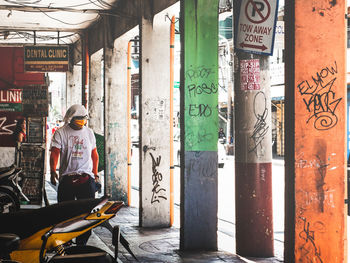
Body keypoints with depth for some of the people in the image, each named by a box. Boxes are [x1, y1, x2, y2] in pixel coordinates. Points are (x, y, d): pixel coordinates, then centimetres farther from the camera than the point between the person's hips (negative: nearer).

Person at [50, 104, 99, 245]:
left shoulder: (89, 132, 14)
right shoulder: (61, 133, 3)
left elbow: (94, 154, 21)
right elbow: (55, 153, -6)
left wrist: (95, 173, 16)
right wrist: (53, 170, -20)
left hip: (86, 177, 2)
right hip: (66, 178, -2)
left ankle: (82, 242, 2)